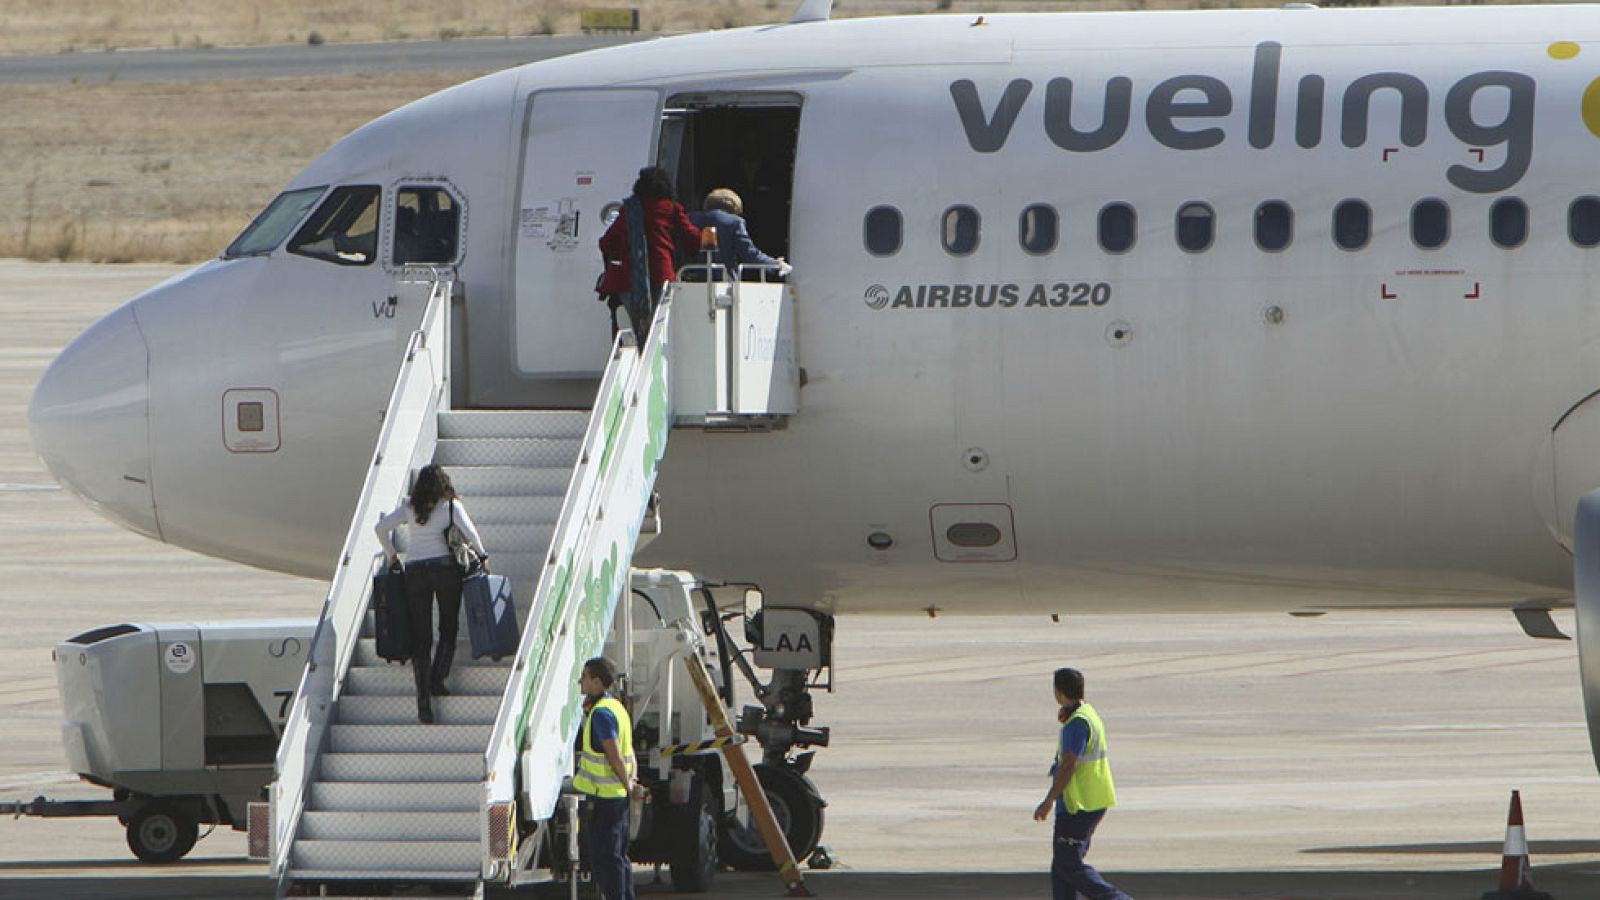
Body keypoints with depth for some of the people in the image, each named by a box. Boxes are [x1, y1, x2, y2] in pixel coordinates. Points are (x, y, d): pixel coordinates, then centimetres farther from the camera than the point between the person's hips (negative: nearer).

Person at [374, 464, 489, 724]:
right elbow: (469, 532, -9)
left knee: (420, 636, 2)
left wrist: (391, 555, 15)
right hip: (444, 566, -2)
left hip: (414, 570, 2)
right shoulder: (450, 506, 1)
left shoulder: (409, 509, 9)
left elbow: (381, 527, 2)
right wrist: (482, 556, 6)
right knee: (448, 628, 15)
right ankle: (437, 680, 0)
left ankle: (423, 698, -6)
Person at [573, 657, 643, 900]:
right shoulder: (616, 706, 14)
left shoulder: (602, 713, -17)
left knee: (604, 858, -5)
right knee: (618, 857, 14)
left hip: (602, 797, -10)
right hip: (619, 796, 10)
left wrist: (628, 785, -11)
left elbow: (615, 756, -20)